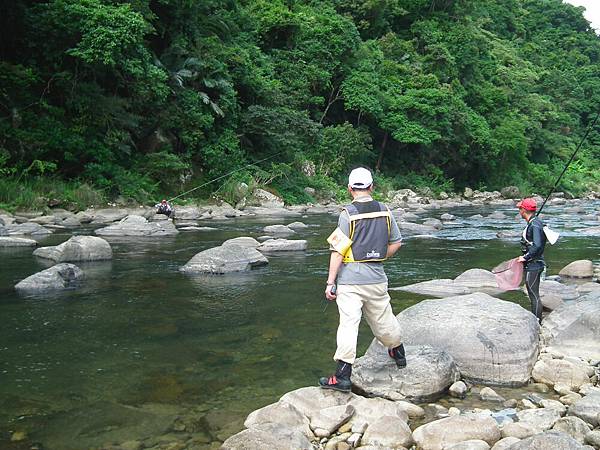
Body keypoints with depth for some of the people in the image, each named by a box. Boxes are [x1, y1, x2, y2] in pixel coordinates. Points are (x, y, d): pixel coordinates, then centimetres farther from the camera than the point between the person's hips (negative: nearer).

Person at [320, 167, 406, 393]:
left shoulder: (348, 214, -11)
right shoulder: (385, 211, 5)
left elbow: (338, 250, -12)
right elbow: (396, 243, 13)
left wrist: (330, 282, -8)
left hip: (350, 279, -4)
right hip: (377, 278, 5)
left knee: (349, 323, -7)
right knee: (383, 320, 22)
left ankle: (343, 376, -9)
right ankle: (398, 353, 43)